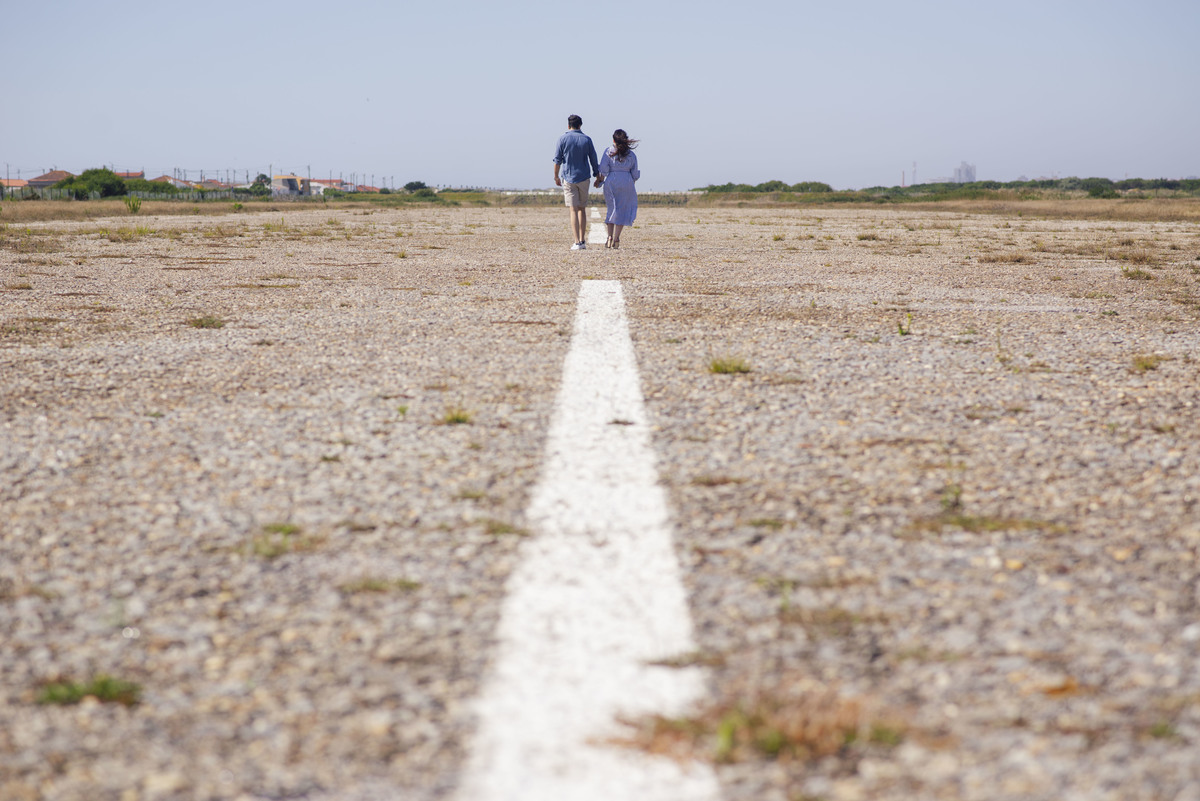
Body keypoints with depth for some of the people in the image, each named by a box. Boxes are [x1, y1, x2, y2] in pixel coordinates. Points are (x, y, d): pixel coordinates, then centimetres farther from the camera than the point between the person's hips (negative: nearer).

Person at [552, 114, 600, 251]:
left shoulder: (563, 139, -3)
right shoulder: (587, 139, 3)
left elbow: (557, 160, -4)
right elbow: (593, 160, 5)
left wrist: (556, 177, 7)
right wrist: (597, 177, 14)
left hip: (568, 178, -2)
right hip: (583, 178, 2)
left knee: (573, 210, -5)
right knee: (582, 209, 13)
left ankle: (577, 242, -13)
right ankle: (582, 241, 12)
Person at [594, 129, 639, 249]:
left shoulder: (608, 152, -3)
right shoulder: (631, 155, 4)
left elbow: (603, 169, -11)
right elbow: (635, 174, 8)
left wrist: (599, 180, 3)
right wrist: (632, 184, 24)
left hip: (611, 182, 0)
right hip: (627, 183, 0)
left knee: (612, 209, 13)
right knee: (622, 211, 6)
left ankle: (610, 237, 4)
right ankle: (616, 239, -2)